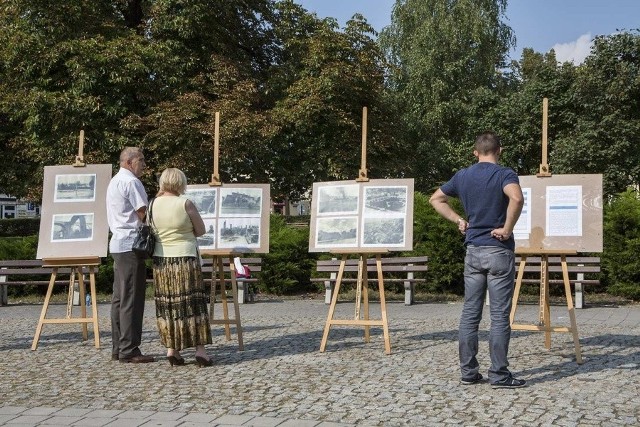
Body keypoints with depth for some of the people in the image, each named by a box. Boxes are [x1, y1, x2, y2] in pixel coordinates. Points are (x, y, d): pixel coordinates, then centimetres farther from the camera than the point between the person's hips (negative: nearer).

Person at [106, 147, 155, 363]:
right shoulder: (131, 182, -10)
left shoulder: (114, 182, 21)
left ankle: (118, 348, 13)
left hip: (117, 242, 10)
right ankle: (129, 350, -7)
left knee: (119, 298, 10)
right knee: (132, 299, -8)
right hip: (131, 243, -10)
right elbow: (143, 214, -13)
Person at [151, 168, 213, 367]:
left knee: (168, 304, 10)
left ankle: (171, 349, 11)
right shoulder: (185, 203, -11)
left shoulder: (154, 204, 2)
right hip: (185, 258, -4)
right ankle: (200, 350, 0)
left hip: (161, 260, 5)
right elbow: (201, 230, -3)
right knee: (192, 303, 1)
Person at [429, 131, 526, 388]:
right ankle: (499, 374, 3)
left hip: (473, 251, 5)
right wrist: (507, 229, -19)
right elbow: (517, 198, -30)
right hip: (498, 251, -5)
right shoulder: (504, 174, -9)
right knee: (500, 315, 0)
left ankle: (468, 372, 12)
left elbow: (436, 199, 18)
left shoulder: (462, 176, 8)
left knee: (470, 313, 8)